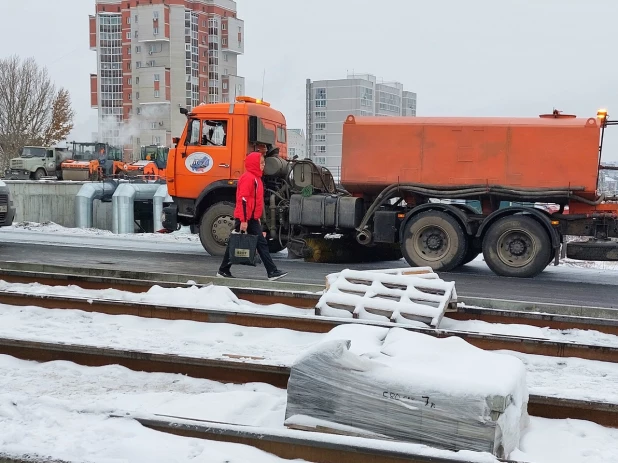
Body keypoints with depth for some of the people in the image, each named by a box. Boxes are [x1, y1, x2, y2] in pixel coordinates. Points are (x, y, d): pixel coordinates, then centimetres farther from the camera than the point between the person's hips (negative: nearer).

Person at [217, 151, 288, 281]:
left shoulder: (256, 178, 15)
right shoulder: (248, 178, -15)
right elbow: (242, 199, -21)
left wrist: (257, 217, 24)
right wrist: (243, 220, -24)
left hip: (252, 219, 9)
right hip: (244, 218, -9)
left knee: (262, 243, 4)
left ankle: (272, 272, 2)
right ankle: (223, 270, 13)